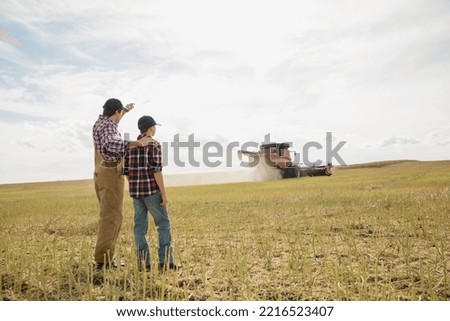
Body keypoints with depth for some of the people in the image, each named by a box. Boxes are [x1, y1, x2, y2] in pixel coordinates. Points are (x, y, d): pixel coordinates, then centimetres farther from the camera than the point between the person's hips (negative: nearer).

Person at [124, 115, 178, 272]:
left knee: (140, 226, 7)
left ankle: (143, 262, 4)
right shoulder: (155, 145, -9)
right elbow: (156, 170, -17)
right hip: (152, 190, -6)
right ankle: (165, 261, 0)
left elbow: (127, 170, 10)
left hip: (136, 191, 6)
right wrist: (164, 193, -14)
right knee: (163, 224, 3)